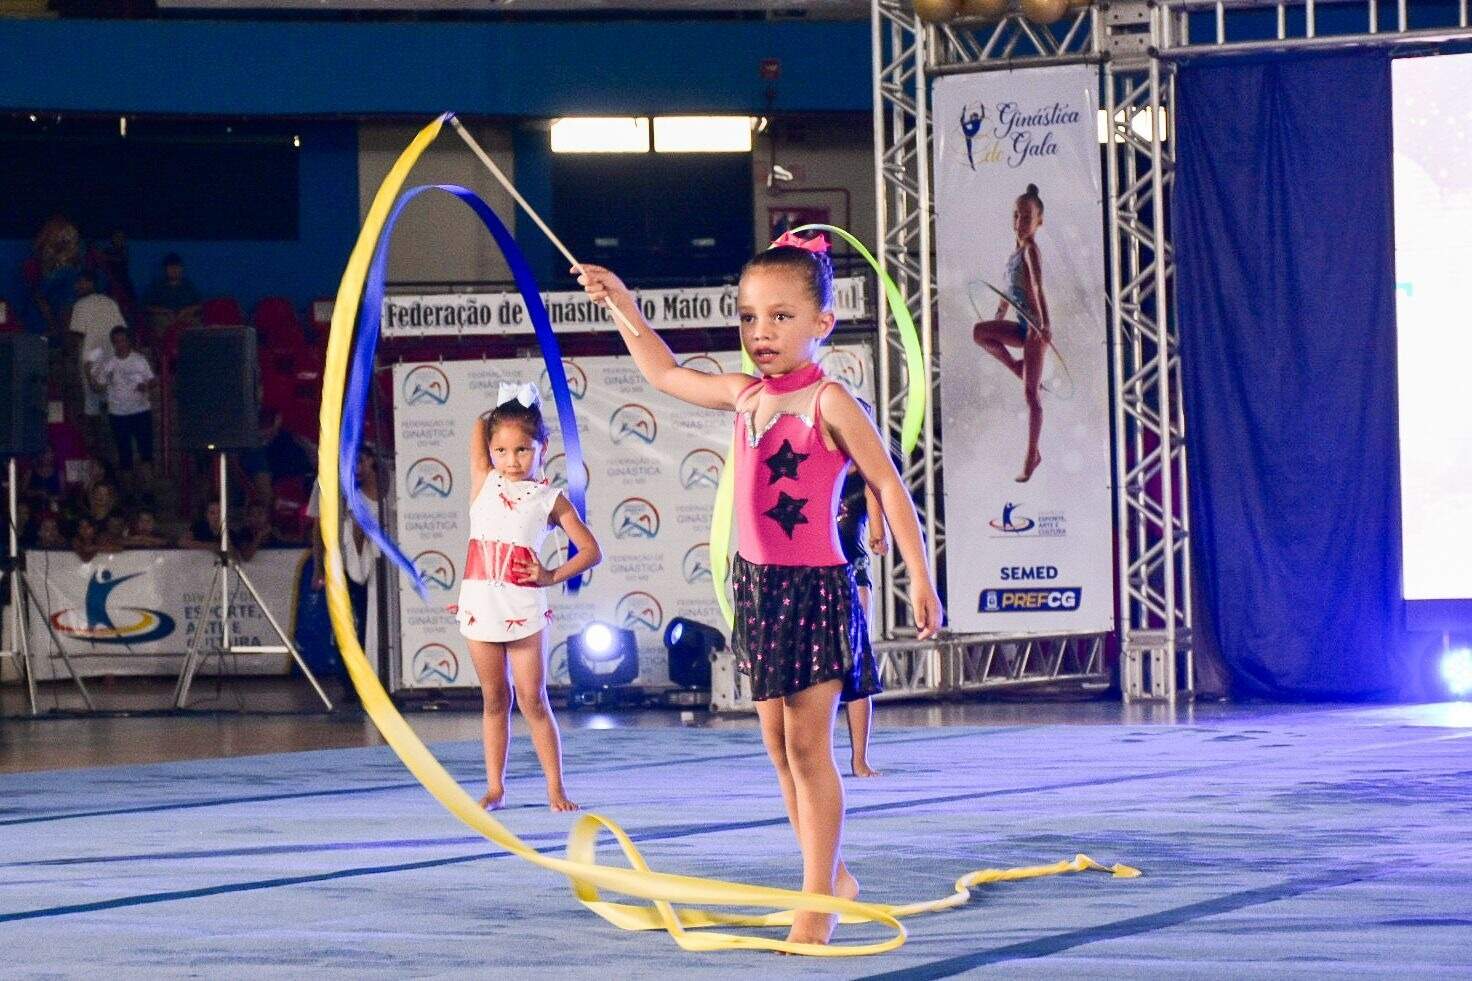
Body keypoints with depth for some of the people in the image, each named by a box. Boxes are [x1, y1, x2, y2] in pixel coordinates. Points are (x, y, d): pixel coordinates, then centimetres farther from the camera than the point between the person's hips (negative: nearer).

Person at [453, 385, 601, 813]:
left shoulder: (550, 499, 1)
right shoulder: (484, 483, 8)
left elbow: (590, 550, 1)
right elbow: (479, 425, 10)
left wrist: (553, 576, -9)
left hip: (523, 611, -2)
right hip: (480, 607, 3)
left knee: (533, 701, 0)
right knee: (494, 700, 9)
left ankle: (556, 789, 4)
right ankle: (495, 788, 12)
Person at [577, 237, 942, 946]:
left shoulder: (828, 402, -13)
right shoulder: (745, 395, 7)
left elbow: (886, 484, -11)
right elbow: (666, 374, 24)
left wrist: (919, 575, -13)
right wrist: (622, 304, 23)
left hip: (814, 586, -7)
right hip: (757, 586, 7)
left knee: (807, 744, -6)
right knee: (778, 743, 10)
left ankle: (818, 899, -2)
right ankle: (832, 877, 22)